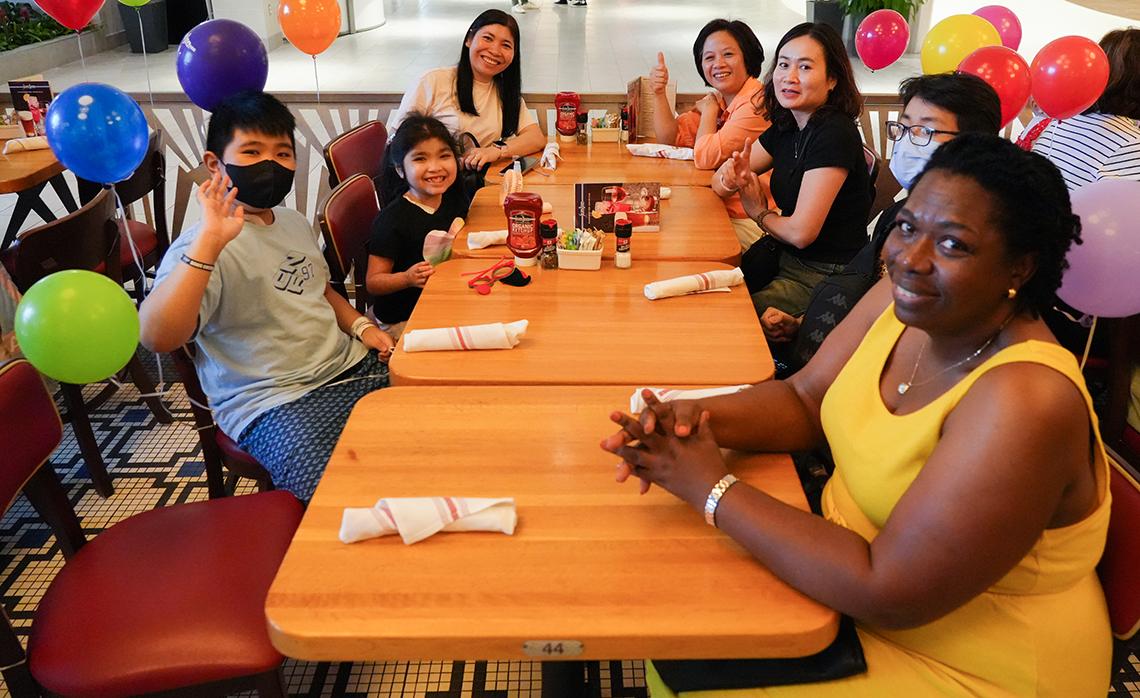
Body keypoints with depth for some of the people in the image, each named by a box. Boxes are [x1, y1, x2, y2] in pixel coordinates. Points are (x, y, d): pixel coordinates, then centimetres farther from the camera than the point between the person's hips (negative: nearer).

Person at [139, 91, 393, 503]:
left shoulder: (294, 223, 12)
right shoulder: (203, 248, -14)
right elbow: (157, 337, -31)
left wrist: (360, 327, 10)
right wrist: (209, 242, -36)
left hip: (350, 365, 8)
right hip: (275, 402, -8)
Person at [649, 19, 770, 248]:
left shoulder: (757, 102, -20)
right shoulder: (718, 99, 9)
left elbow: (706, 157, -22)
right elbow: (669, 138, 9)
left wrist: (709, 109, -6)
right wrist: (659, 92, -3)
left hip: (753, 223, -8)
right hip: (723, 211, 8)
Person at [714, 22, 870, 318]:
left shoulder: (835, 134, -21)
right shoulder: (785, 128, 5)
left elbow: (801, 232, -24)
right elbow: (718, 184, 9)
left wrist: (759, 213, -3)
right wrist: (730, 177, -16)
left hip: (824, 280, -8)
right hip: (784, 259, 8)